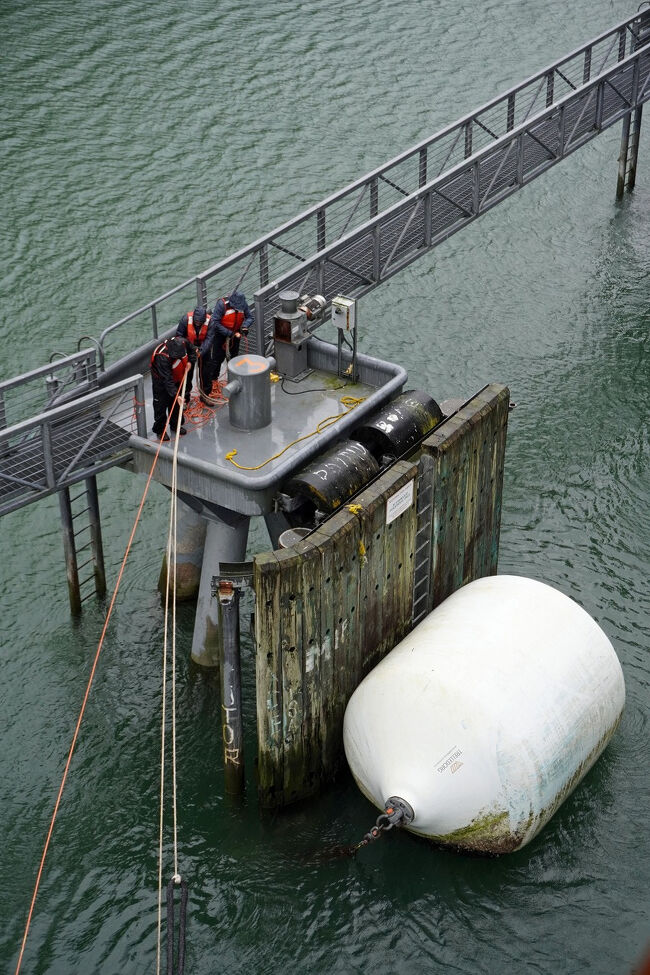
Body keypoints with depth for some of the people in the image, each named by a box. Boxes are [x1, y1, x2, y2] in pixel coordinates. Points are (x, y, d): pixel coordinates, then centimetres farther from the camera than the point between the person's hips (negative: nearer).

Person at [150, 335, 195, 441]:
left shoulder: (183, 342, -26)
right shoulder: (162, 357, -43)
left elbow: (192, 351, 1)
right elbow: (167, 380, -41)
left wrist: (190, 361, -14)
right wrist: (176, 395, -46)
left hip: (176, 378, 6)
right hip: (161, 380, -6)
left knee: (176, 402, 17)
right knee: (161, 404, 1)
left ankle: (175, 424, 35)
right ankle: (160, 429, 17)